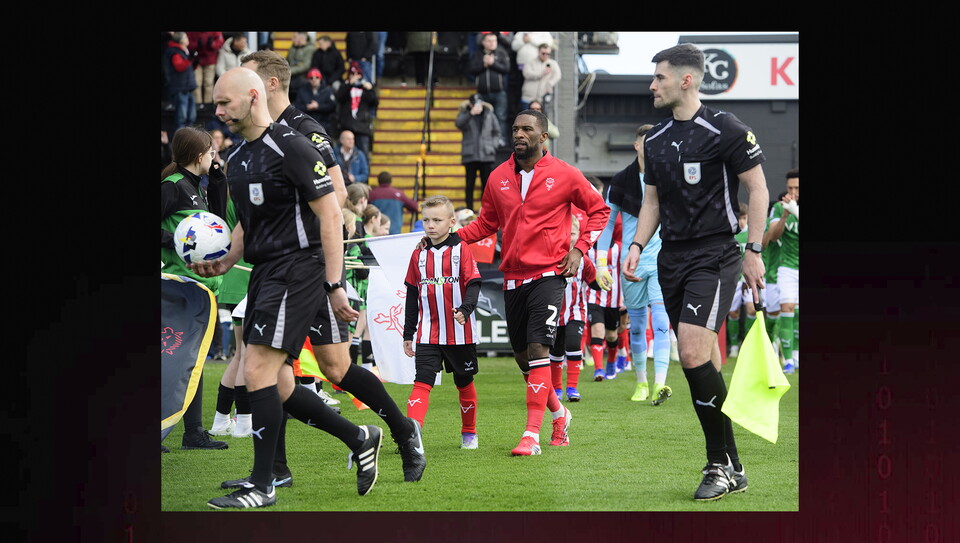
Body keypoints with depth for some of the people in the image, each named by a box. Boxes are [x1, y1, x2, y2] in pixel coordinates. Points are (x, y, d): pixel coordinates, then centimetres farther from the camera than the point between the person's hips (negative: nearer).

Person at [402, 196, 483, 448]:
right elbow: (412, 297, 13)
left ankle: (469, 432, 30)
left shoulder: (461, 250, -2)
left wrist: (465, 309, -30)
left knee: (464, 383, 13)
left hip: (460, 332, -2)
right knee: (422, 382, -13)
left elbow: (473, 285, -10)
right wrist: (408, 334, 12)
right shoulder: (419, 254, 8)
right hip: (428, 334, 2)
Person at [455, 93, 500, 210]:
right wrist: (471, 114, -34)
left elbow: (497, 132, 15)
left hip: (486, 155, 1)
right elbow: (458, 123, -21)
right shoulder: (465, 114, 1)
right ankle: (469, 209, 8)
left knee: (486, 184, 3)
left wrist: (493, 146, 1)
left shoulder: (489, 114, 6)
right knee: (470, 184, 3)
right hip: (470, 156, -1)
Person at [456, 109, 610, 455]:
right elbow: (487, 222, 17)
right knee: (522, 356, 10)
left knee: (538, 348, -17)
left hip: (548, 274, -5)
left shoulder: (564, 174, -3)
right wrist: (454, 235, 1)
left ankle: (532, 434, -17)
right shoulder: (498, 177, 7)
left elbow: (598, 209, 8)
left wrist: (579, 248, -3)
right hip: (513, 277, 5)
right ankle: (558, 414, 34)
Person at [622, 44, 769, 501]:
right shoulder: (655, 139, 12)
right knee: (704, 363, 6)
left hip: (714, 256, -7)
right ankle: (731, 468, 12)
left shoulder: (724, 129, -8)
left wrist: (754, 251, -9)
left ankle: (720, 463, -10)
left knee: (693, 352, -19)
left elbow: (757, 188, -5)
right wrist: (637, 245, 6)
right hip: (671, 258, 7)